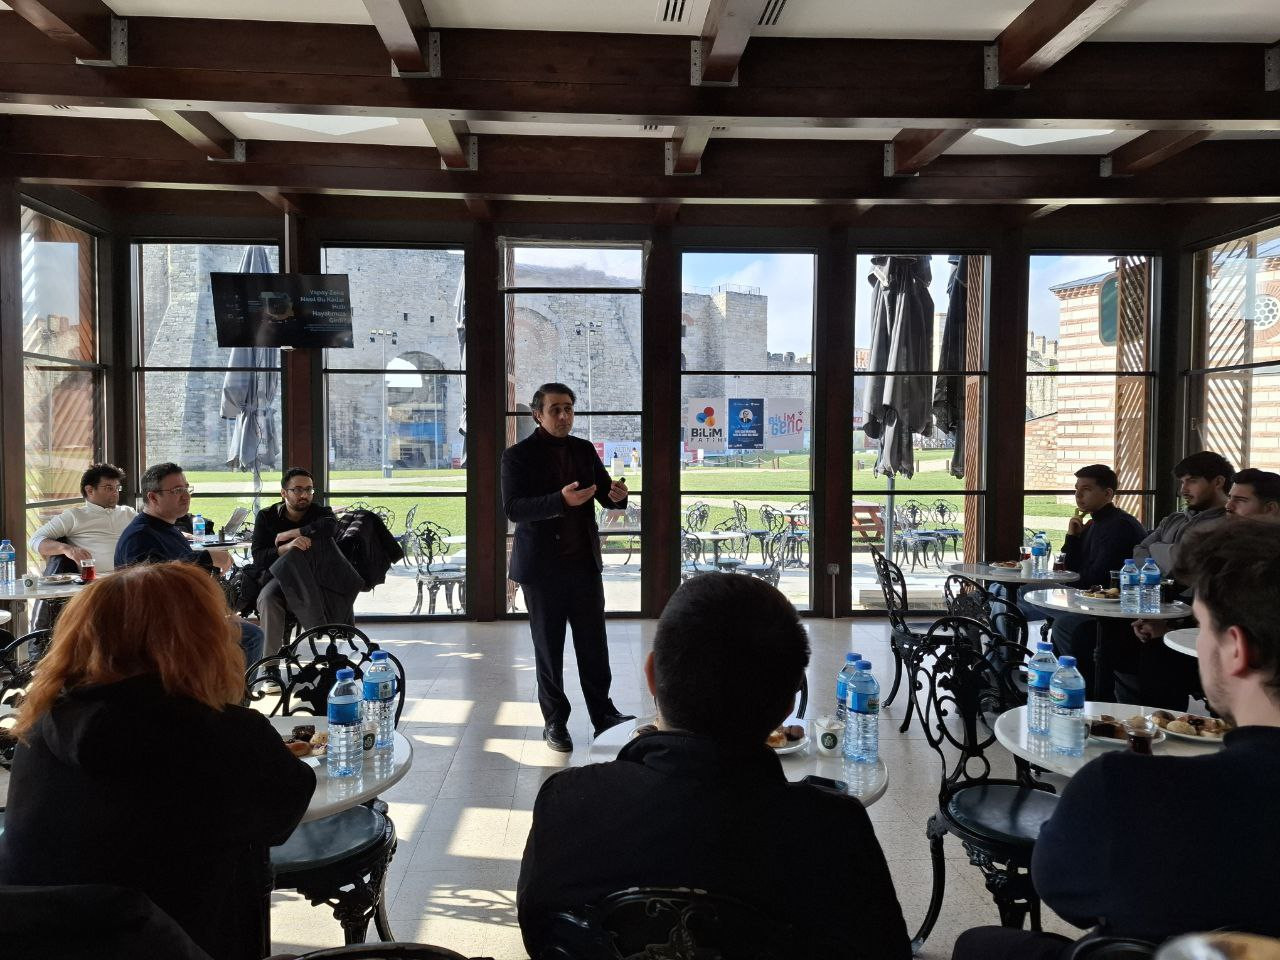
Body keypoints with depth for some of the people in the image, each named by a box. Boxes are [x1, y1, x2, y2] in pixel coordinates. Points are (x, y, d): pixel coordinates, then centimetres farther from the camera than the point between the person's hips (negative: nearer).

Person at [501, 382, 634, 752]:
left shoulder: (584, 450, 9)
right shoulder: (518, 455, -6)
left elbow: (606, 495, 10)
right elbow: (513, 508, -17)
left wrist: (617, 495, -16)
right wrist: (561, 500, -31)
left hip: (585, 562, 4)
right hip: (542, 566, -4)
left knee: (594, 643, 7)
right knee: (549, 648, 7)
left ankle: (603, 713, 19)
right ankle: (554, 721, 19)